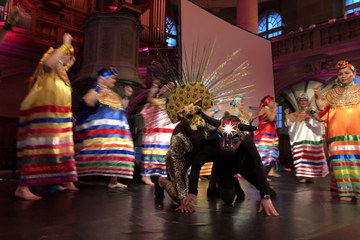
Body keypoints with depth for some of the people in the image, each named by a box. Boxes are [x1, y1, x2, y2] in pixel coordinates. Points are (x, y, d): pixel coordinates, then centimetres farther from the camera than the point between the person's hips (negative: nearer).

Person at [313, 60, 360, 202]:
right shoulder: (332, 93, 15)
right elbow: (321, 107, 7)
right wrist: (317, 95, -6)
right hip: (338, 132, 1)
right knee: (341, 159, -2)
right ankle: (346, 191, 2)